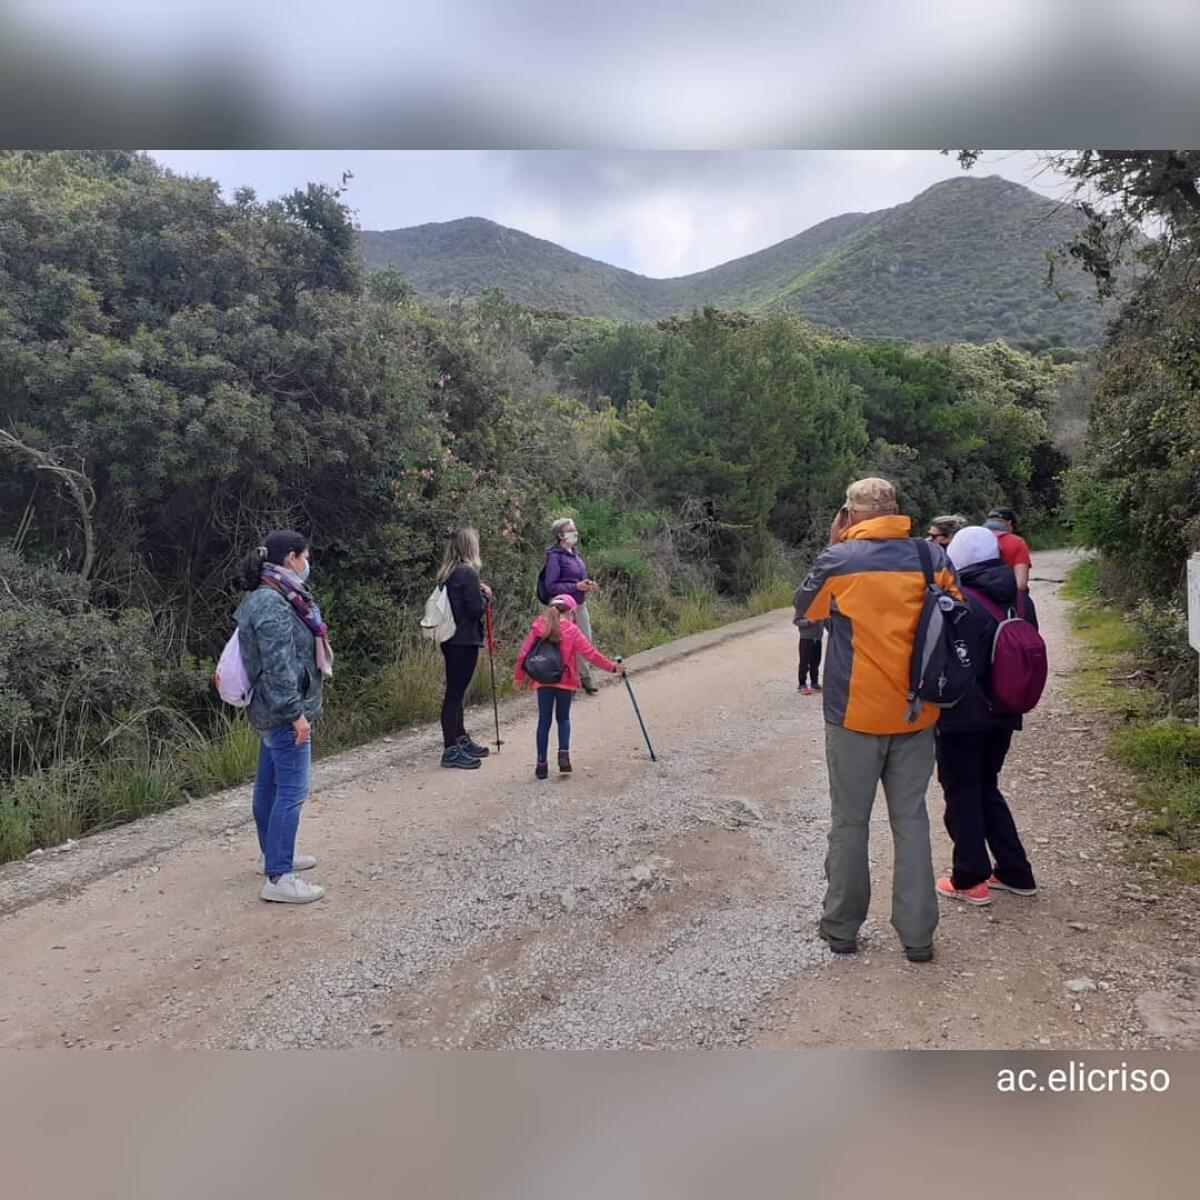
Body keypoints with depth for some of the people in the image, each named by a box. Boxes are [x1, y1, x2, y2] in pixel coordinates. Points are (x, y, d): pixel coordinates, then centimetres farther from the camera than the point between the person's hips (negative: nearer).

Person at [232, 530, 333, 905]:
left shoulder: (268, 598, 12)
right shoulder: (273, 605, -20)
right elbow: (278, 666, -24)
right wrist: (296, 713, -22)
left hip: (269, 711, 11)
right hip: (284, 710, -11)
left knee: (269, 784, 19)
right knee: (292, 791, -8)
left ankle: (273, 855, 33)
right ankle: (278, 877, -3)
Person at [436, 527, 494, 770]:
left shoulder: (448, 574, 11)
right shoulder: (468, 573, -15)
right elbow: (476, 609, -16)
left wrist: (478, 591, 11)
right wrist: (485, 595, 1)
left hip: (451, 639, 9)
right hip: (465, 640, -9)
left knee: (455, 690, 17)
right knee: (455, 692, -5)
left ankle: (461, 739, 31)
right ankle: (451, 750, 0)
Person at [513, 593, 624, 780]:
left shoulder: (538, 628, 1)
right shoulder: (572, 631, -7)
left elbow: (524, 653, 2)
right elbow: (591, 654, -8)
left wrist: (519, 676, 13)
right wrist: (613, 667, 1)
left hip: (542, 681, 2)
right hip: (565, 681, -2)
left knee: (544, 721, 9)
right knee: (563, 718, 17)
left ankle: (541, 763, 9)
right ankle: (564, 752, -2)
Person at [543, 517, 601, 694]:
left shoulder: (574, 552, 11)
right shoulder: (555, 556, -14)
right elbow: (551, 586, -16)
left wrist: (588, 584, 1)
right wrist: (576, 587, -21)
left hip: (580, 604, 8)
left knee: (586, 640, 12)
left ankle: (585, 677, 26)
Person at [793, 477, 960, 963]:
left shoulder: (838, 560, -12)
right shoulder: (932, 557, -2)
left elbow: (805, 609, 5)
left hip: (855, 714, -3)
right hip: (915, 714, 3)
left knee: (850, 823, 10)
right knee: (911, 821, 13)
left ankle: (842, 927, 22)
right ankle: (917, 935, 19)